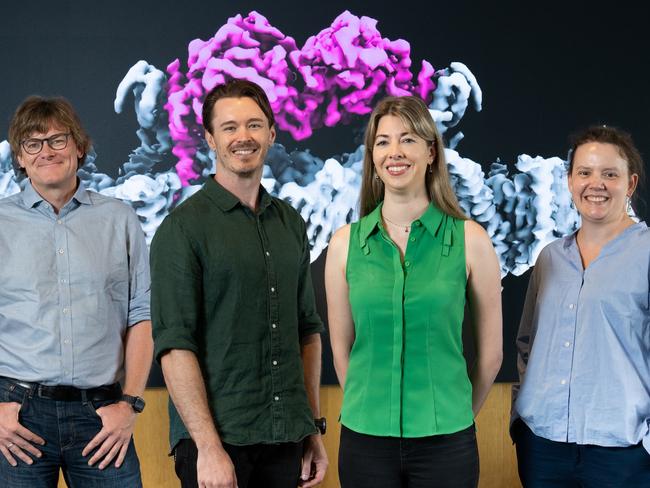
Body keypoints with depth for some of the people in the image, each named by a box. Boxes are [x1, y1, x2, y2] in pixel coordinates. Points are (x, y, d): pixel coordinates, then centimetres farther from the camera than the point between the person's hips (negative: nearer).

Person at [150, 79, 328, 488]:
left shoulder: (291, 223, 10)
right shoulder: (183, 227, -7)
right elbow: (174, 344, -13)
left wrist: (314, 427, 11)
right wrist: (208, 445, -18)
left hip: (287, 439, 5)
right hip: (215, 438, -5)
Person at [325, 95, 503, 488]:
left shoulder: (470, 240, -4)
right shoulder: (345, 243, 0)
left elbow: (490, 352, 3)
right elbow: (341, 349, 7)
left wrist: (456, 416, 10)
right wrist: (372, 411, 10)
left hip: (445, 441, -1)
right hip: (366, 439, 1)